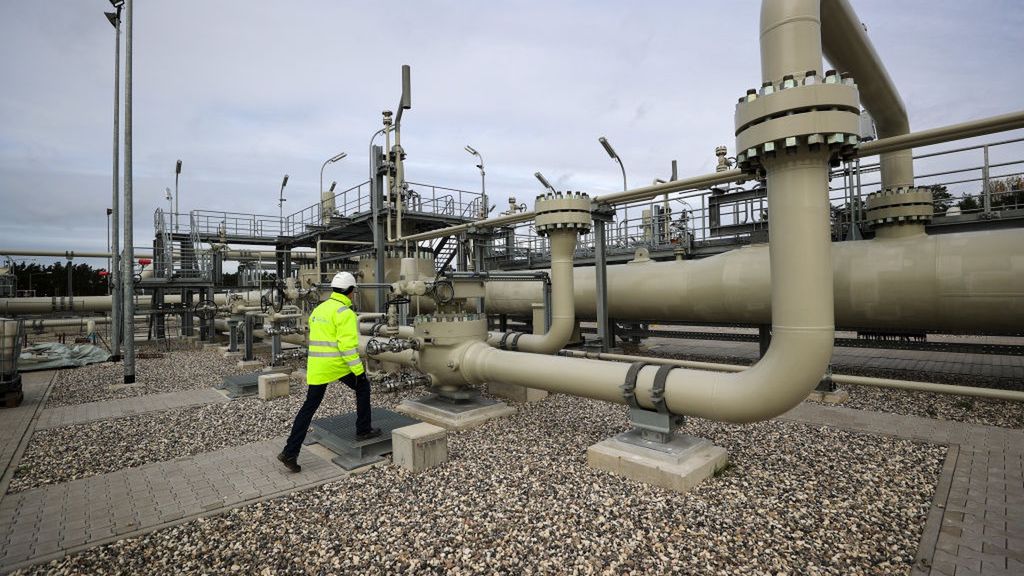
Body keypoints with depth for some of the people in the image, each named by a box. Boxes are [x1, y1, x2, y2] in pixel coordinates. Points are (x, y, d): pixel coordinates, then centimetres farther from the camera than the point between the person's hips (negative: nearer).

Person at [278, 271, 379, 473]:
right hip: (339, 364, -7)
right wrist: (358, 369, -16)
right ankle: (363, 430, 23)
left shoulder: (319, 309, 14)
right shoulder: (345, 312, -13)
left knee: (309, 407, 11)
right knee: (363, 387, 17)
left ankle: (290, 452, 9)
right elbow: (347, 344, -21)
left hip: (316, 365, 7)